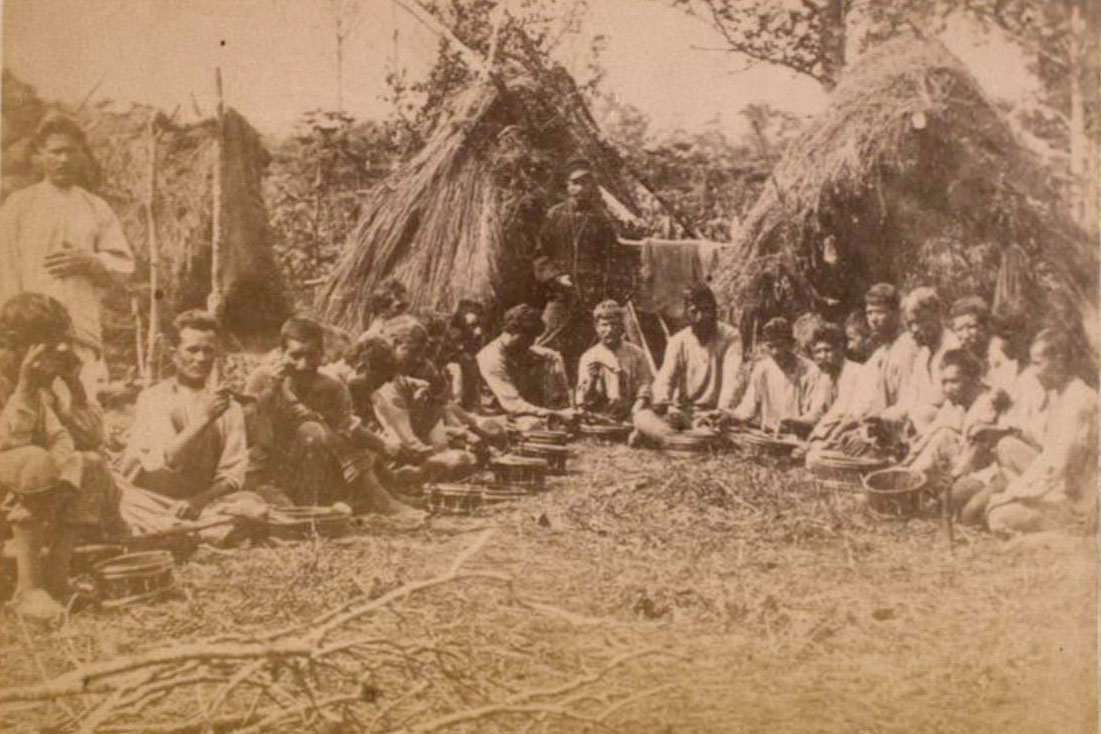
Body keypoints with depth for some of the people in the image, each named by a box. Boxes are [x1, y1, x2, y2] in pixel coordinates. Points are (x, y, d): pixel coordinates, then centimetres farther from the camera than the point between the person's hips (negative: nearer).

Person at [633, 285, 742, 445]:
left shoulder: (730, 336, -6)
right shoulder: (678, 341, 0)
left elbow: (730, 378, -18)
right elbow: (665, 376, -14)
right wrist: (661, 401, -38)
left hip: (712, 414, 0)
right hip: (681, 412, 1)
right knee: (641, 416, -23)